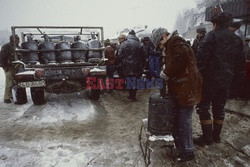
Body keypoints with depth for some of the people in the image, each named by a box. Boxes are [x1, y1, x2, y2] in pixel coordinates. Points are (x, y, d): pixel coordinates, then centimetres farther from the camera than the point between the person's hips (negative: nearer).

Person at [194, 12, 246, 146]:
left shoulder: (212, 35, -9)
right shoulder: (236, 38, 12)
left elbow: (202, 55, -19)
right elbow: (240, 60, 14)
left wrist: (198, 72, -12)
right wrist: (234, 72, 21)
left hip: (210, 78, -7)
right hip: (226, 79, 7)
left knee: (203, 107, 2)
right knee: (219, 108, 16)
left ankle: (207, 137, 6)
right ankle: (216, 135, 27)